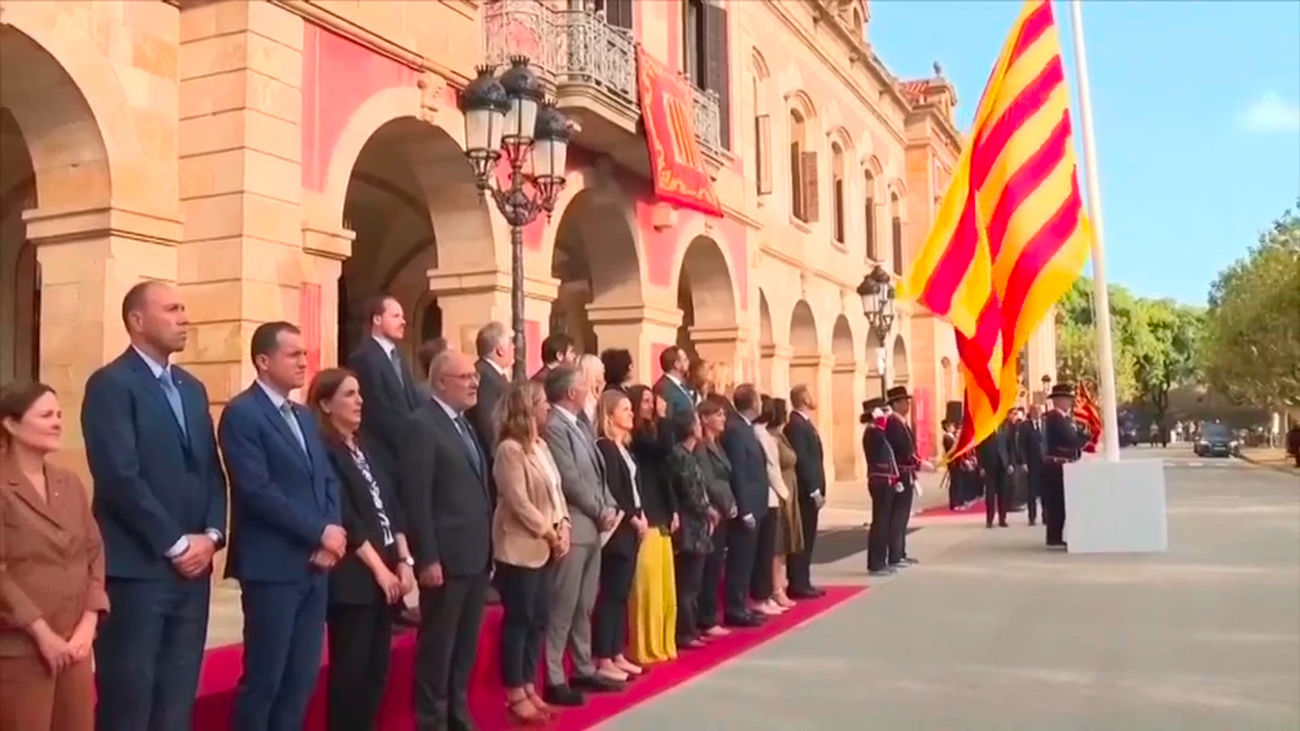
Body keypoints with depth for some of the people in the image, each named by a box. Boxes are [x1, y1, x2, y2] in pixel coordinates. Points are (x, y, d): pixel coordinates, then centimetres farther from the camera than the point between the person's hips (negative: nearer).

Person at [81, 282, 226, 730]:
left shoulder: (192, 388, 16)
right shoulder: (111, 384, -7)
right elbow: (120, 477, -15)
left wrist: (211, 535, -1)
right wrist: (176, 544, -13)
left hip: (194, 567, 7)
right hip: (137, 568, -7)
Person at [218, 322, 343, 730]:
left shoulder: (304, 418, 17)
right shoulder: (242, 413, -8)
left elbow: (328, 481, 14)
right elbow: (258, 491, -17)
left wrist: (331, 536, -3)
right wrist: (320, 532, -13)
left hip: (315, 565, 7)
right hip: (273, 567, -7)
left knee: (303, 677, 11)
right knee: (264, 679, 1)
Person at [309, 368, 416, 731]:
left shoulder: (366, 446, 15)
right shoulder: (321, 450, -10)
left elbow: (391, 504, 12)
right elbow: (343, 518, -14)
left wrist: (404, 560, 3)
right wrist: (378, 567, -13)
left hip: (387, 571, 8)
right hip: (352, 576, -8)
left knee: (377, 668, 12)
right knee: (350, 669, -1)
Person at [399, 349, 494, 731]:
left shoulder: (465, 425, 15)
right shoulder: (421, 425, -11)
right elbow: (417, 498, -16)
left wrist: (487, 548, 13)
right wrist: (428, 559, -19)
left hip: (475, 556, 8)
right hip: (446, 557, -8)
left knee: (465, 647, 16)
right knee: (437, 647, 3)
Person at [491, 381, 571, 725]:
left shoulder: (541, 445, 12)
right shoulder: (510, 449, -15)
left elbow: (555, 490, 13)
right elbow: (519, 503, -18)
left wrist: (563, 527, -1)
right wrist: (550, 534, -13)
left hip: (545, 548, 8)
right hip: (520, 548, -8)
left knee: (539, 619, 12)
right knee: (518, 620, 0)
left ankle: (529, 688, 22)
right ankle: (515, 694, 11)